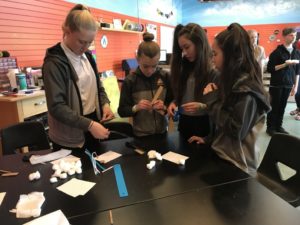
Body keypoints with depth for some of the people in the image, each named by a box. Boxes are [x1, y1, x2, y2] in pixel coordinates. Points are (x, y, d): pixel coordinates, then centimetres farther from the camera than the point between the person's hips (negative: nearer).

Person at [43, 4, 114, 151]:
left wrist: (105, 103, -6)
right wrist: (89, 125, -29)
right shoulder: (54, 62, -18)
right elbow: (57, 107, -22)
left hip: (92, 123, 7)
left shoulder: (87, 56, 4)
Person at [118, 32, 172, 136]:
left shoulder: (165, 77, -6)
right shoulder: (130, 80, -12)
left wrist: (164, 107, -17)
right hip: (140, 134, -2)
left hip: (162, 131, 2)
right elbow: (122, 111, -7)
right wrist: (136, 107, -23)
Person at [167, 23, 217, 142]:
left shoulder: (215, 70, -13)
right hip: (184, 122, 6)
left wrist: (202, 106, -27)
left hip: (205, 123, -5)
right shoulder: (185, 67, 6)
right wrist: (174, 103, -7)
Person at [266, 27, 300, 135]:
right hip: (276, 84, -4)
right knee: (274, 106, 2)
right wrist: (285, 64, -19)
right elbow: (270, 69, -11)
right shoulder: (277, 52, -7)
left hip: (288, 84, 4)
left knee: (282, 106, 8)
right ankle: (270, 127, 14)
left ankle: (278, 126, 21)